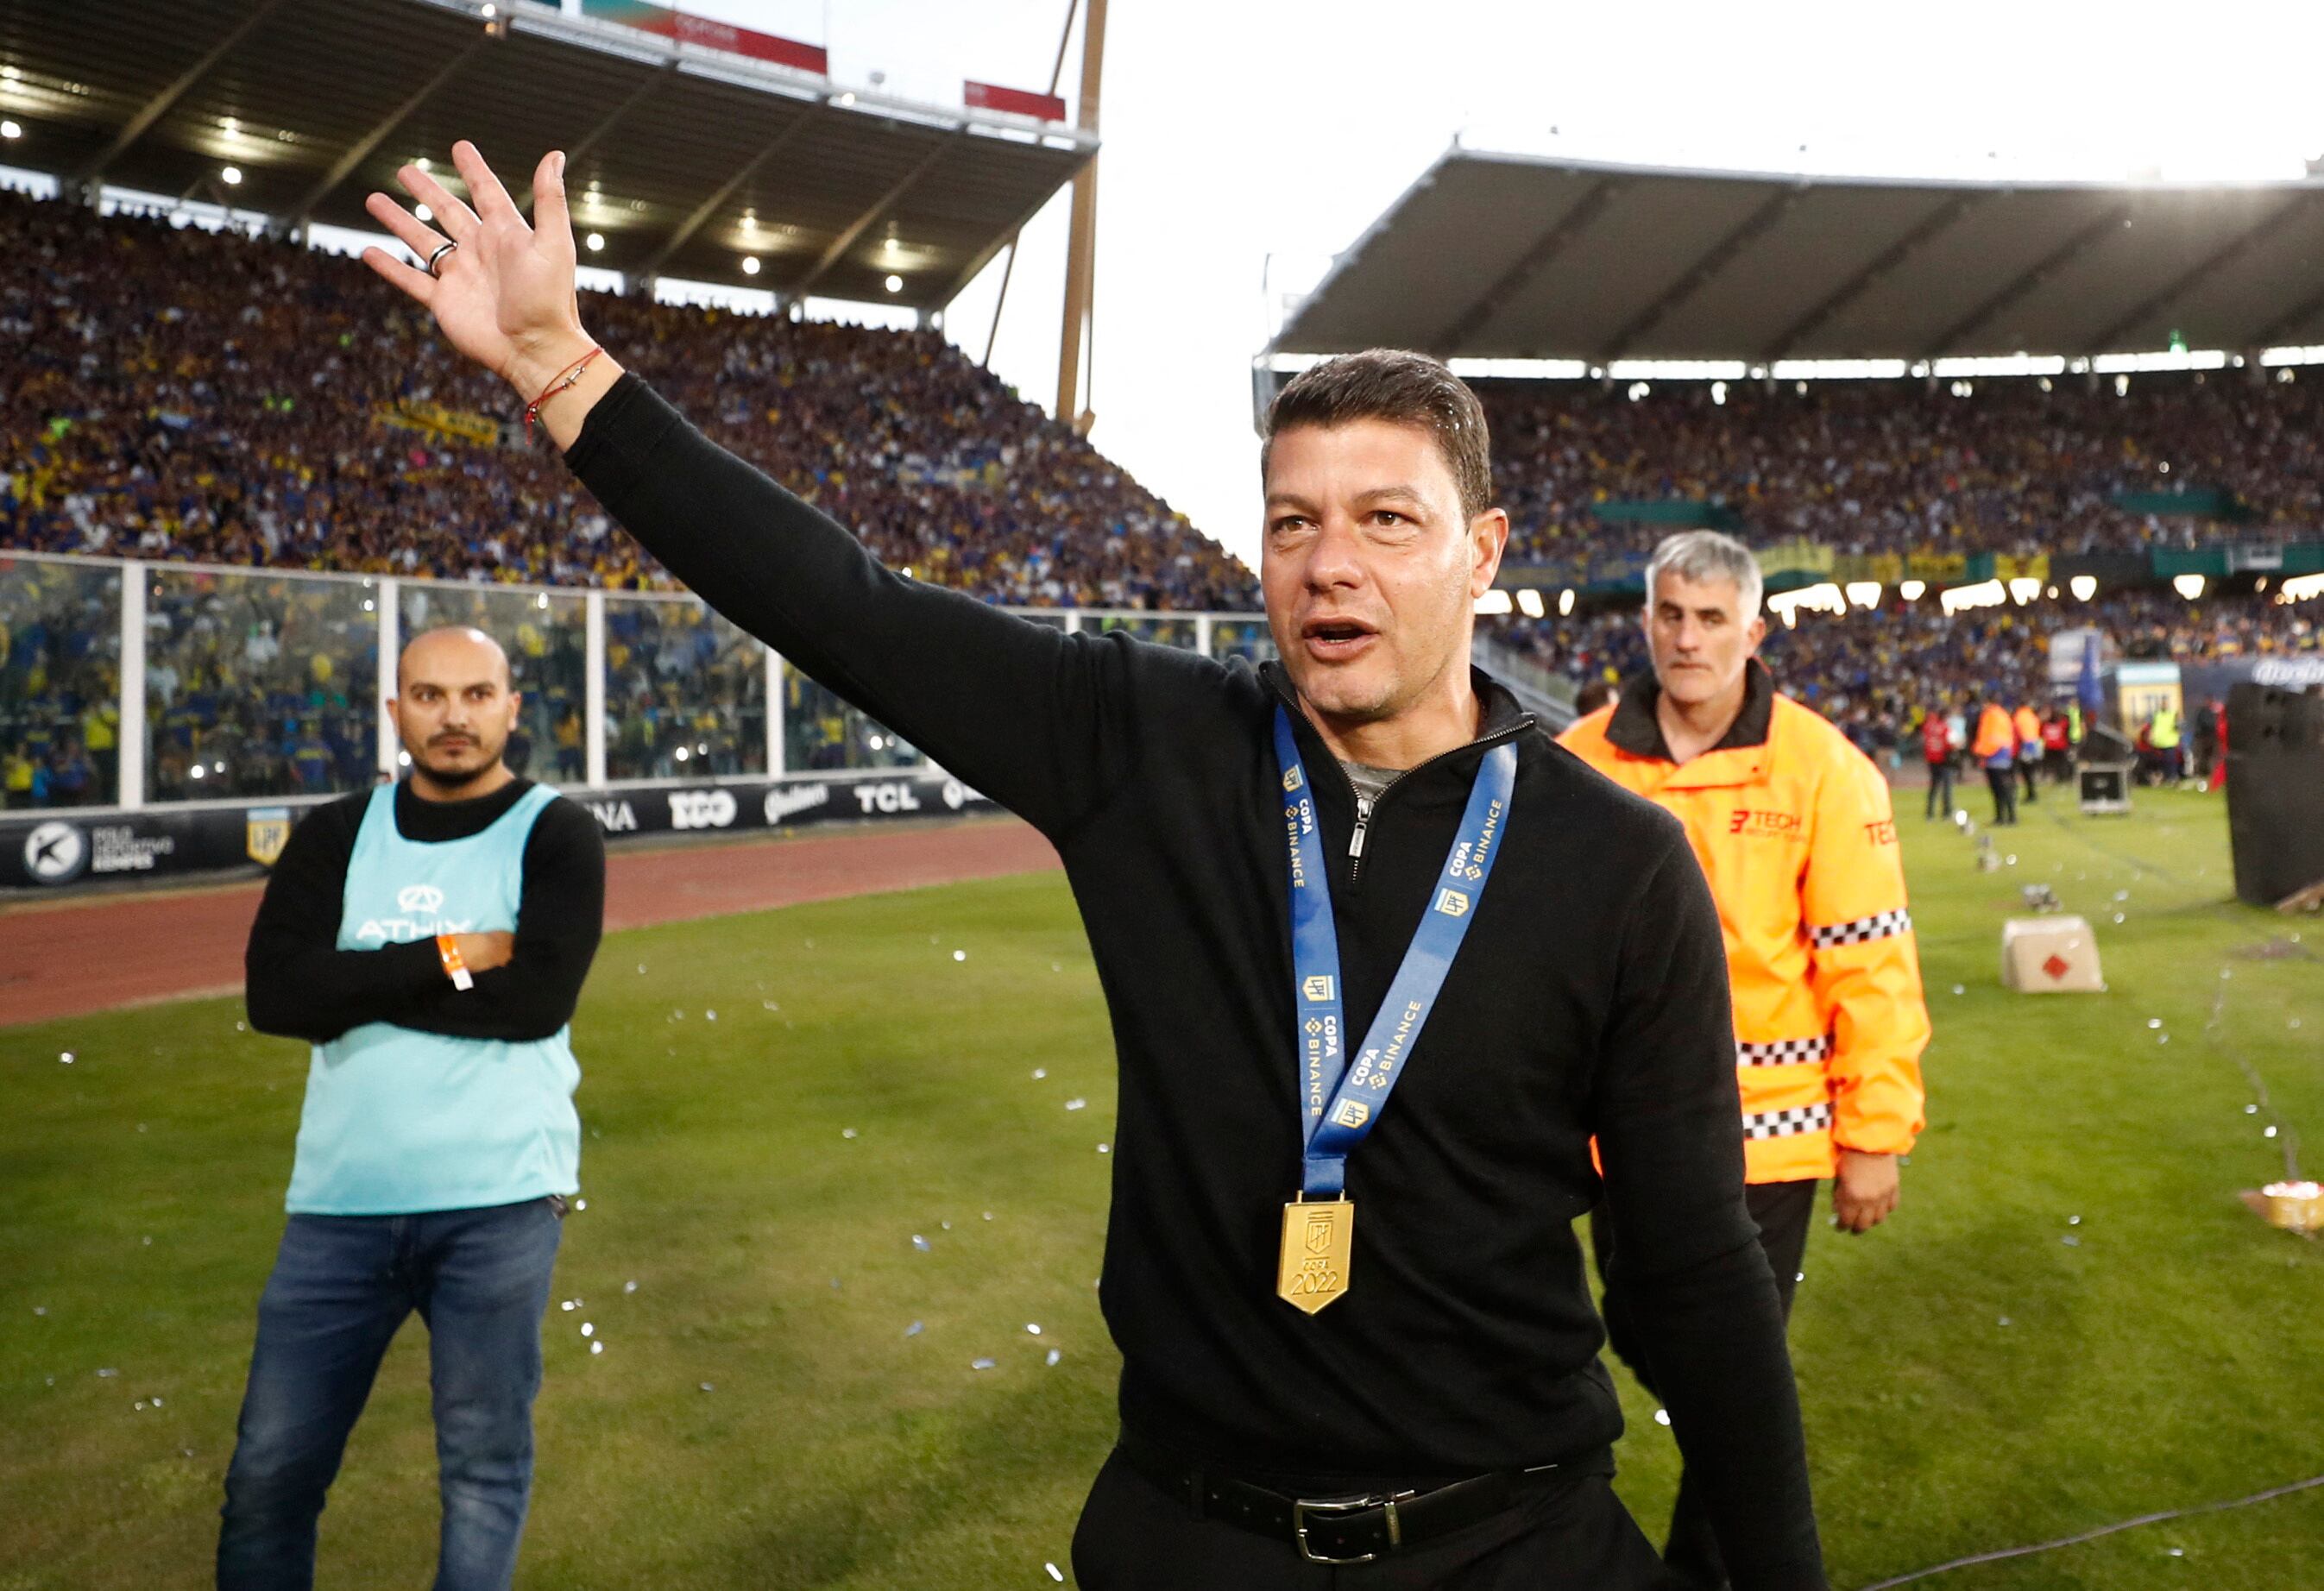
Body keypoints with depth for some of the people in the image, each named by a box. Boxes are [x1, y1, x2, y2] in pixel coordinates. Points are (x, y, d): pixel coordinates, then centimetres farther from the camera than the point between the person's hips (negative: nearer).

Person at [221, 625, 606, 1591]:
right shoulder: (337, 836, 9)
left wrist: (361, 982, -9)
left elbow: (539, 998, -17)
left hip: (499, 1200, -3)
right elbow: (275, 993, -6)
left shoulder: (556, 836, -2)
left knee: (484, 1466, 7)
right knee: (269, 1469, 11)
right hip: (339, 1201, 3)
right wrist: (447, 958, -12)